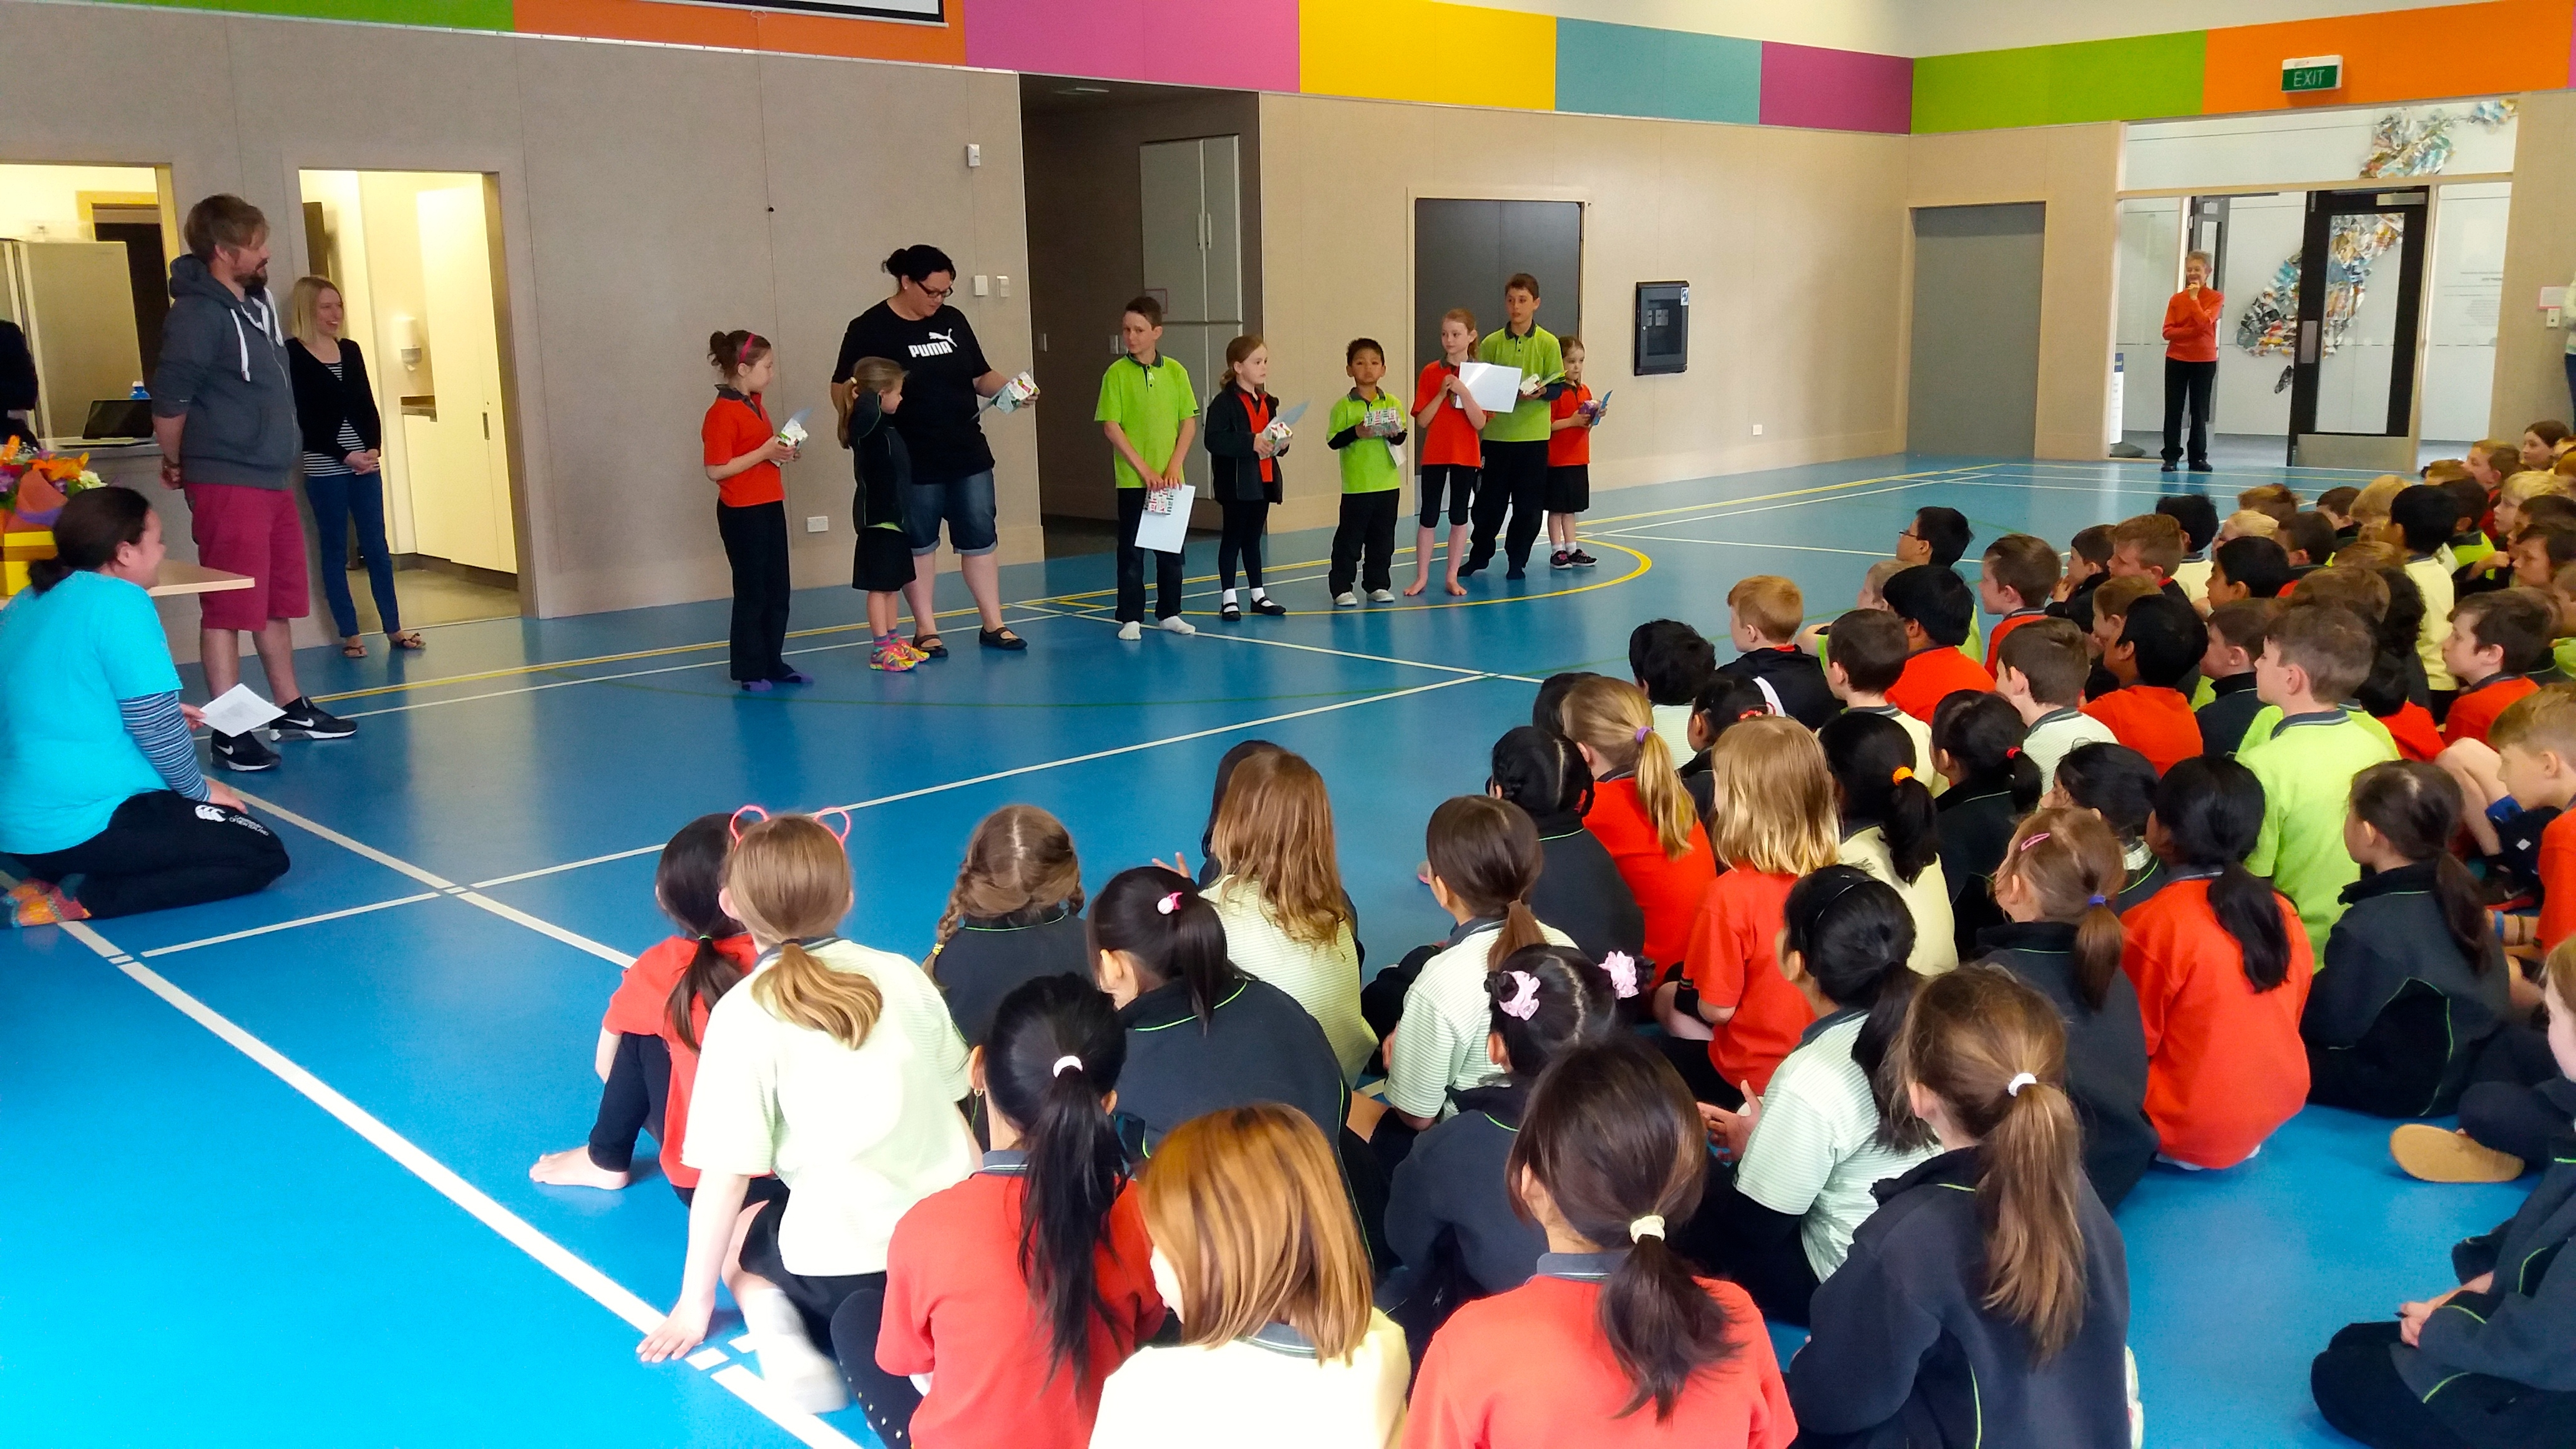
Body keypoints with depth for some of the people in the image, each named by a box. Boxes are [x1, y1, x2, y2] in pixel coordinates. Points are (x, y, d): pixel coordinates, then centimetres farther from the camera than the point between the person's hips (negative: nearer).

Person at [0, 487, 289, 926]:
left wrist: (169, 714, 26)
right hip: (81, 827, -9)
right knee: (264, 855, 0)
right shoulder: (119, 600, -15)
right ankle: (79, 899, -10)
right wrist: (198, 788, 2)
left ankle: (63, 876, 6)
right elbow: (155, 727, -15)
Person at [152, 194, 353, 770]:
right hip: (227, 485, -9)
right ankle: (229, 733, 1)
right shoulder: (197, 313, -16)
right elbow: (169, 400, -16)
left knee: (278, 602, 17)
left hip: (272, 479, 9)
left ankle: (291, 709, 28)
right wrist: (178, 464, -3)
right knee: (228, 610, -4)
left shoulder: (257, 304, 12)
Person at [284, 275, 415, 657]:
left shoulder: (350, 350, 11)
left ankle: (394, 628, 10)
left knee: (377, 547, 6)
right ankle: (349, 634, 9)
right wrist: (344, 455, -14)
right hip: (323, 467, -4)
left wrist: (374, 448, -6)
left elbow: (368, 406, 10)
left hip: (365, 463, 4)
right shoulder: (293, 356, -5)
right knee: (335, 550, 4)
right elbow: (304, 419, -10)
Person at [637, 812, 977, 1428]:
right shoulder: (902, 974, 3)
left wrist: (694, 1303, 6)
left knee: (735, 1239, 29)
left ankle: (777, 1326, -1)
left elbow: (726, 1177, -8)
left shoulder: (743, 1014, -9)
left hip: (843, 1254, -3)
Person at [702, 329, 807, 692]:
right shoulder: (722, 414, -17)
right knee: (751, 593, 0)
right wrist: (765, 452, -22)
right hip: (742, 514, -9)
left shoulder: (755, 405, 12)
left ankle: (774, 664, 22)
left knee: (777, 592, 12)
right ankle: (750, 671, 10)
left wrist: (781, 450, 6)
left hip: (770, 508, 9)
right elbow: (716, 470, -21)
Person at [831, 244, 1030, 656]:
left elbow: (980, 376, 15)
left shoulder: (952, 320, 7)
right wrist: (851, 398, -29)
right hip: (912, 462, -4)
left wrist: (1011, 390, -2)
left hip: (968, 454, 4)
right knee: (919, 544, 8)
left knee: (980, 538, 7)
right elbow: (841, 387, -7)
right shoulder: (869, 328, -7)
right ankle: (925, 630, 18)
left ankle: (993, 624, 16)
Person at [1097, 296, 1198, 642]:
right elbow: (1111, 426, -8)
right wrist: (1144, 470, -13)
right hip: (1133, 479, -3)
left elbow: (1189, 421, 4)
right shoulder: (1117, 373, -5)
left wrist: (1174, 465, -7)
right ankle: (1131, 618, 10)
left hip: (1169, 480, 3)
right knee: (1131, 550, 3)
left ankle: (1169, 613, 22)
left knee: (1171, 548, 10)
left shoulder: (1175, 372, 2)